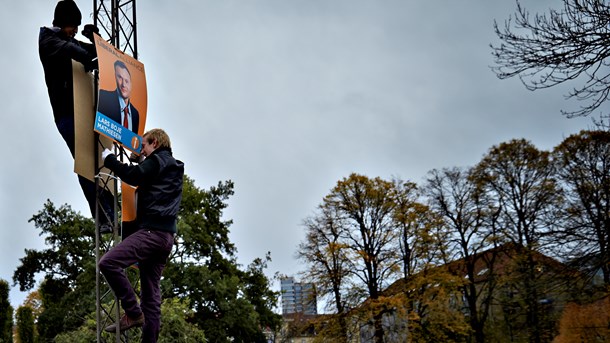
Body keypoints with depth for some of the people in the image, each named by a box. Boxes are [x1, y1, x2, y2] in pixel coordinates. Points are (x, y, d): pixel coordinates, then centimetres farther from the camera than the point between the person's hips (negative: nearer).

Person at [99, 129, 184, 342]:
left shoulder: (157, 160, -1)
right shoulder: (174, 167, 26)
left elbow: (135, 176, -15)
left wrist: (109, 159, -2)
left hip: (152, 231, -10)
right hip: (166, 236, 10)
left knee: (108, 262, -18)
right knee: (152, 292, 8)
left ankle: (133, 313, -14)